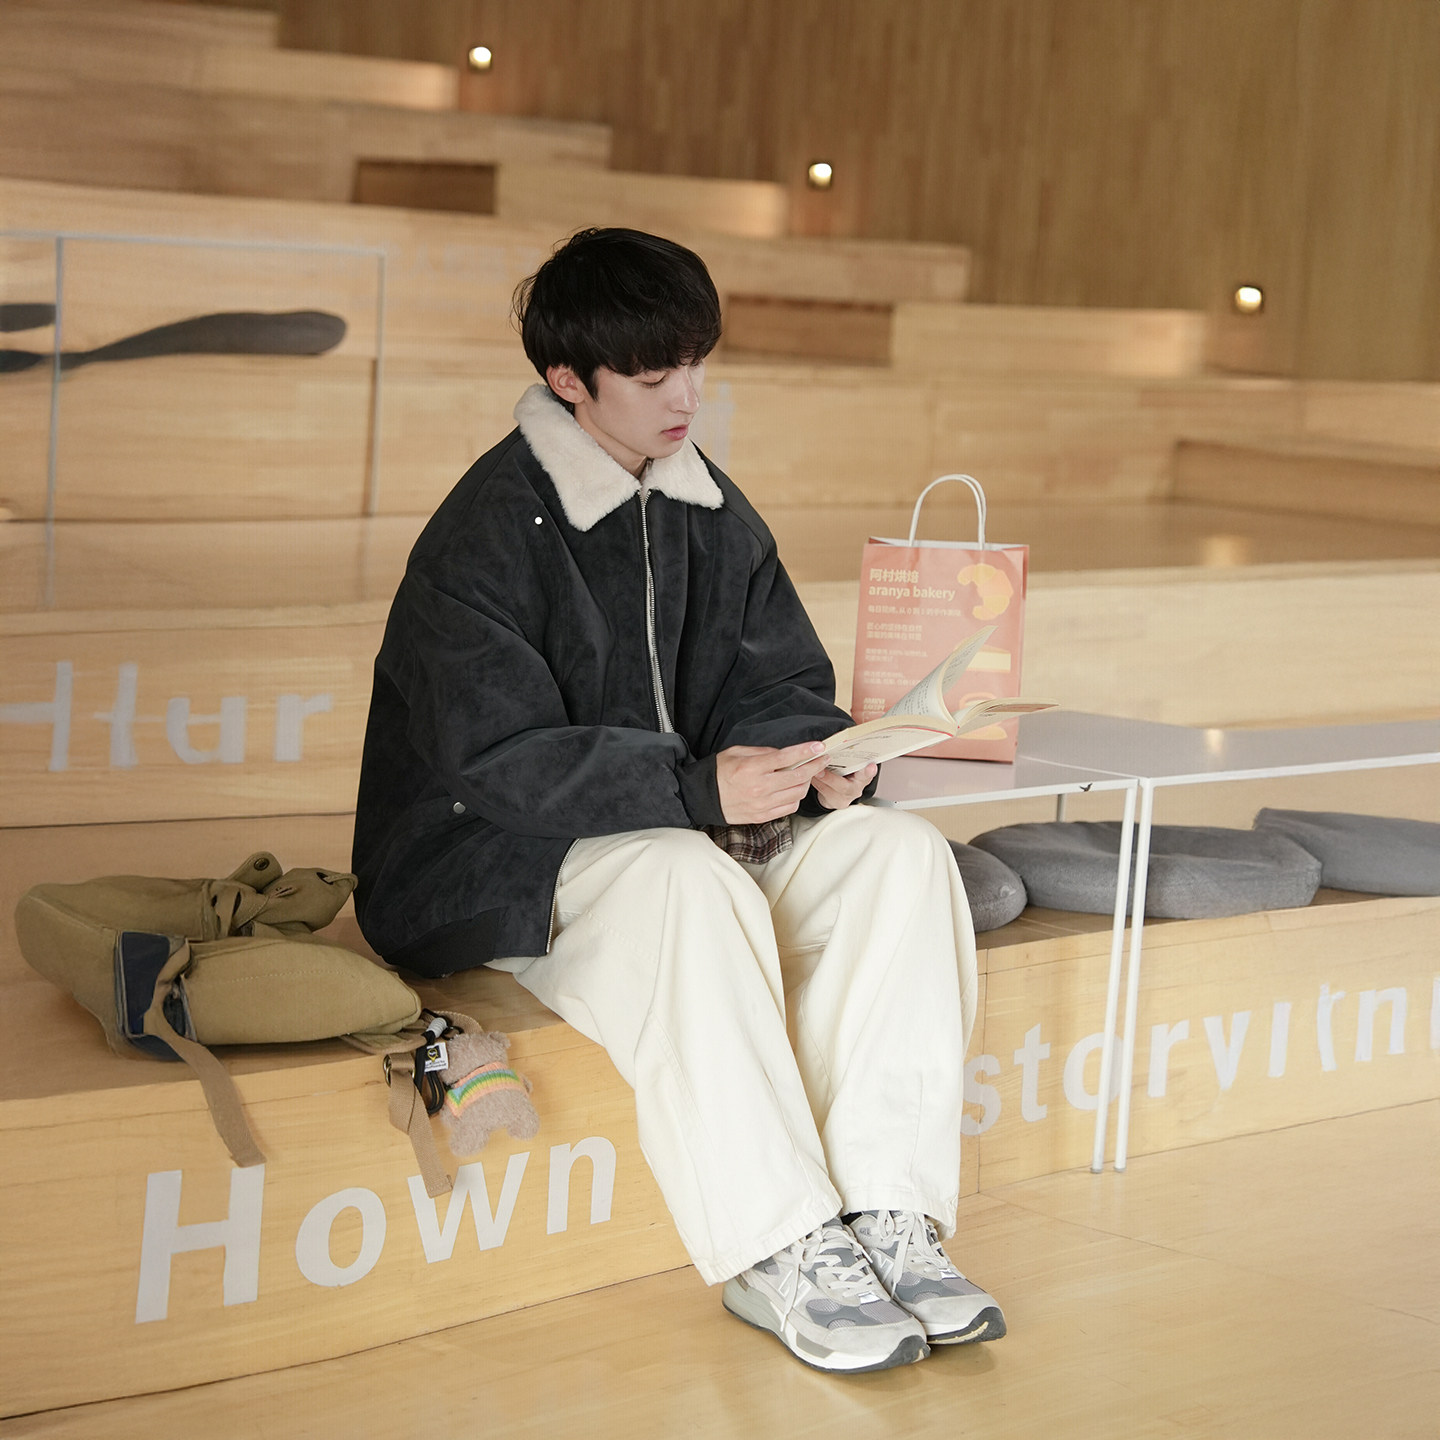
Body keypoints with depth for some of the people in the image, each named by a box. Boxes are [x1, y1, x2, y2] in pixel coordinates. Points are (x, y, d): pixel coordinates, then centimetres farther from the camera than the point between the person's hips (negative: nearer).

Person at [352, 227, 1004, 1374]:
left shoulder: (711, 513, 9)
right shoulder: (487, 532, -14)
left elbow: (780, 684, 10)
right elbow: (500, 759, -22)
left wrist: (817, 759, -15)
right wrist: (698, 787, -33)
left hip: (693, 835, 7)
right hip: (500, 869, -7)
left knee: (900, 852, -18)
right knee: (690, 882, -38)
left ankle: (886, 1218, -23)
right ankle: (774, 1256, -33)